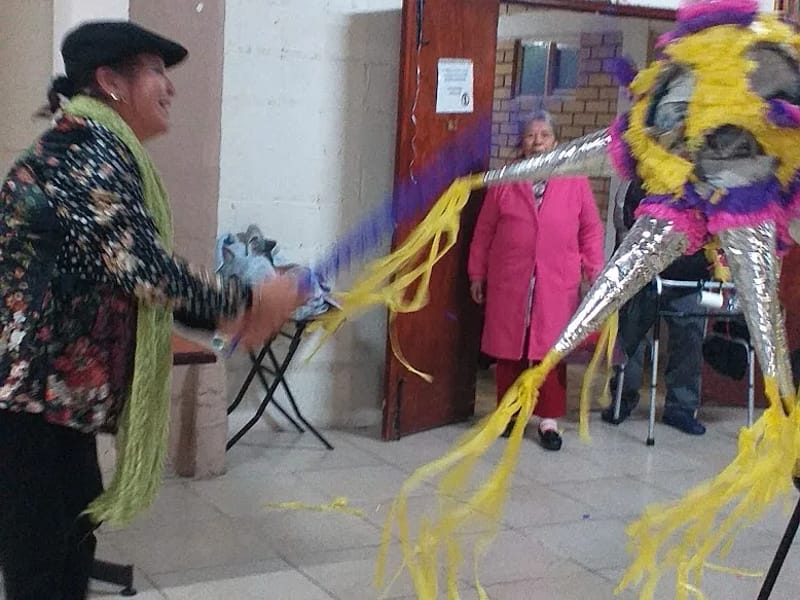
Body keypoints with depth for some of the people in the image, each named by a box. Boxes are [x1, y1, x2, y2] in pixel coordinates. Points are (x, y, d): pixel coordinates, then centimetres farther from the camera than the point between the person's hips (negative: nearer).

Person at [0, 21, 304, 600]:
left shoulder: (96, 151, 15)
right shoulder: (87, 146, -16)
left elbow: (127, 276, 17)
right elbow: (141, 266, -25)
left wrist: (223, 317, 9)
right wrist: (248, 301, -14)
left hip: (57, 392, 10)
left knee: (73, 540, 18)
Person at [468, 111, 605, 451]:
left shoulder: (575, 183, 4)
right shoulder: (504, 182, 6)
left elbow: (591, 231, 6)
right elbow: (484, 232, 8)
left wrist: (594, 272, 0)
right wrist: (477, 273, 7)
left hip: (556, 285, -1)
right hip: (508, 283, 1)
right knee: (508, 350, 7)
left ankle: (549, 419, 11)